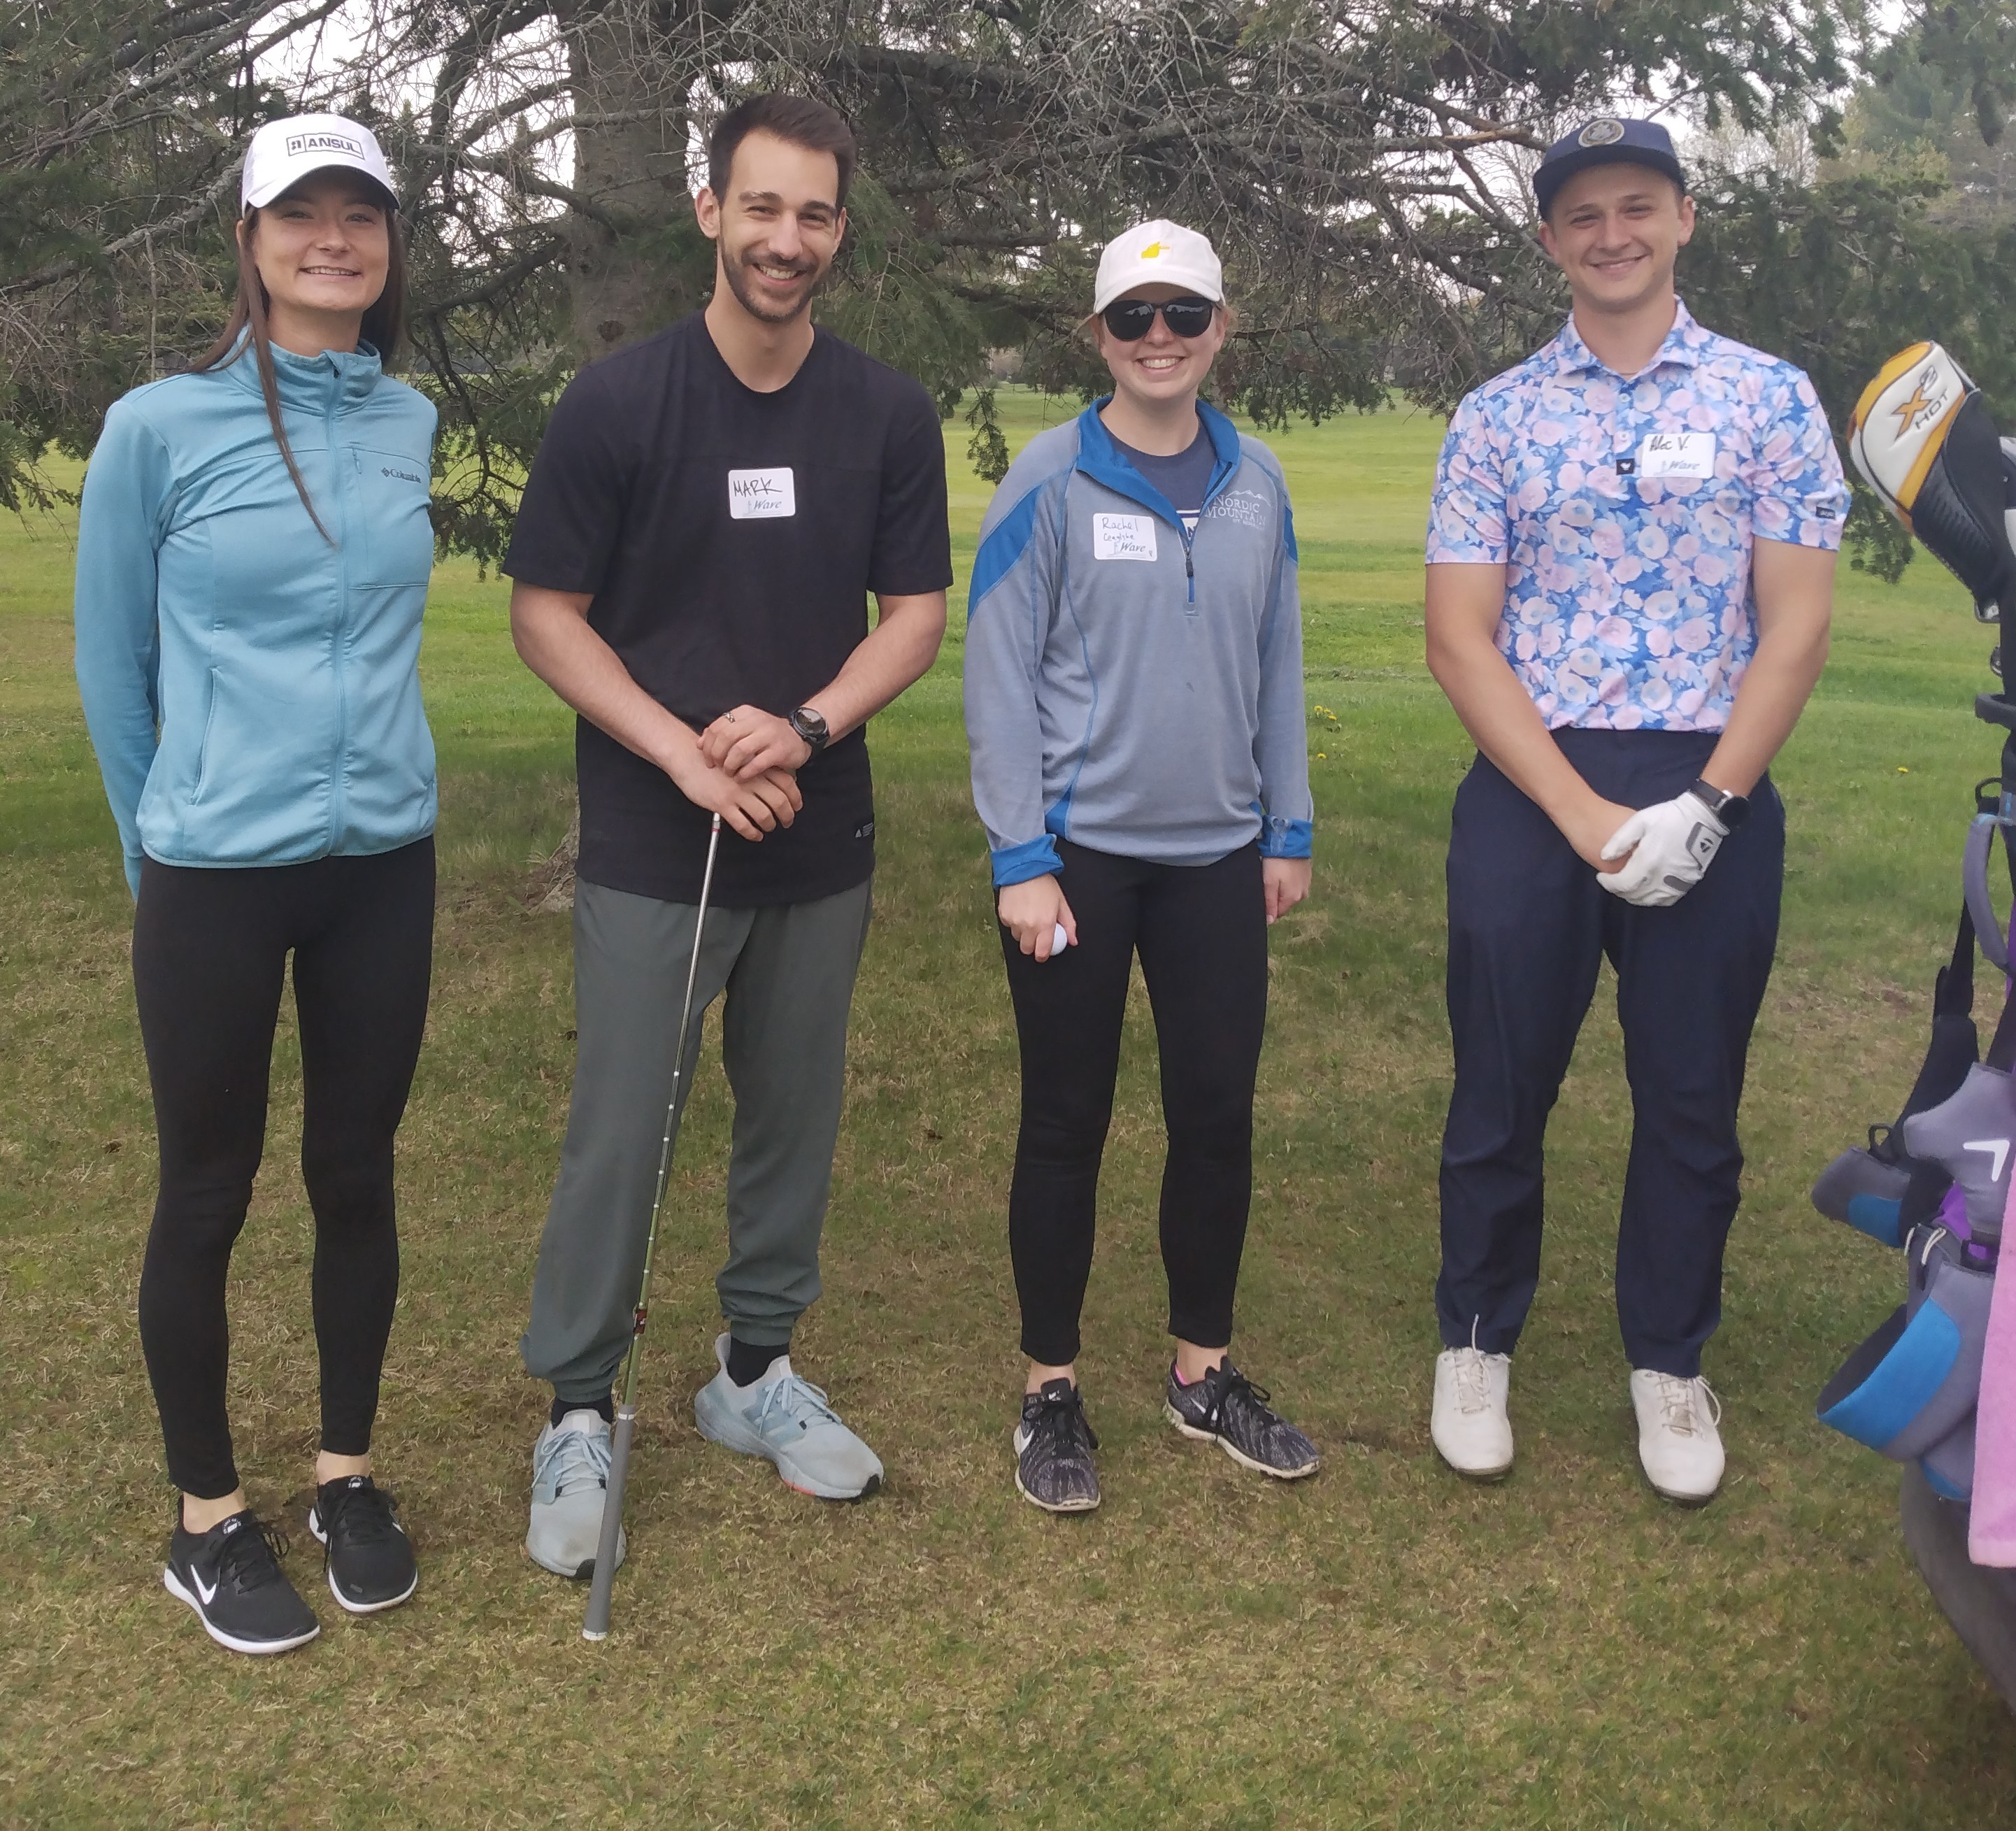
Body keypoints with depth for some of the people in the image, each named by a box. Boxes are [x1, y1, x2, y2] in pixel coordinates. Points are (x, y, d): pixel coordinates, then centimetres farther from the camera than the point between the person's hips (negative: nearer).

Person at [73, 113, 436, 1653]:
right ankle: (209, 1519, 24)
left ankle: (348, 1476, 31)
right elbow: (113, 661, 1)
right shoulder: (161, 428, -9)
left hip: (386, 865, 4)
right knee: (209, 1194, 8)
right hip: (215, 881, -3)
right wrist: (164, 844, 10)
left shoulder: (410, 425, 3)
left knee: (358, 1177, 13)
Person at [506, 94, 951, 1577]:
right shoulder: (617, 404, -7)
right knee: (620, 1137, 1)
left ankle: (758, 1373, 31)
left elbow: (918, 609, 2)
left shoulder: (890, 415, 1)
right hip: (650, 849, -3)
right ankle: (579, 1414, 16)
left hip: (819, 844, 3)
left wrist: (805, 727, -16)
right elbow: (547, 614, -5)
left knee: (795, 1120, 13)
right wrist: (681, 749, -17)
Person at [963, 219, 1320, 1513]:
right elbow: (1000, 676, -8)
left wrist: (1290, 833, 9)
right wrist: (1021, 860, -13)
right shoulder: (1052, 482, -6)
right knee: (1069, 1124, 6)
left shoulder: (1256, 483, 6)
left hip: (1219, 854, 4)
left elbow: (1278, 665, 11)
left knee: (1220, 1115, 9)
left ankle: (1203, 1370, 27)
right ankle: (1052, 1391, 20)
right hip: (1082, 853, -4)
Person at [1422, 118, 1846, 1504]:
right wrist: (1585, 815, -13)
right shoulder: (1496, 419, 4)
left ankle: (1669, 1361, 28)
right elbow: (1459, 636, -3)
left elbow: (1797, 624, -1)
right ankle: (1478, 1342, 28)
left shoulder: (1771, 400, 3)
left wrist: (1707, 804, -13)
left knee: (1693, 1102, 9)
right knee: (1504, 1089, 8)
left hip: (1712, 803, 0)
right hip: (1530, 793, 0)